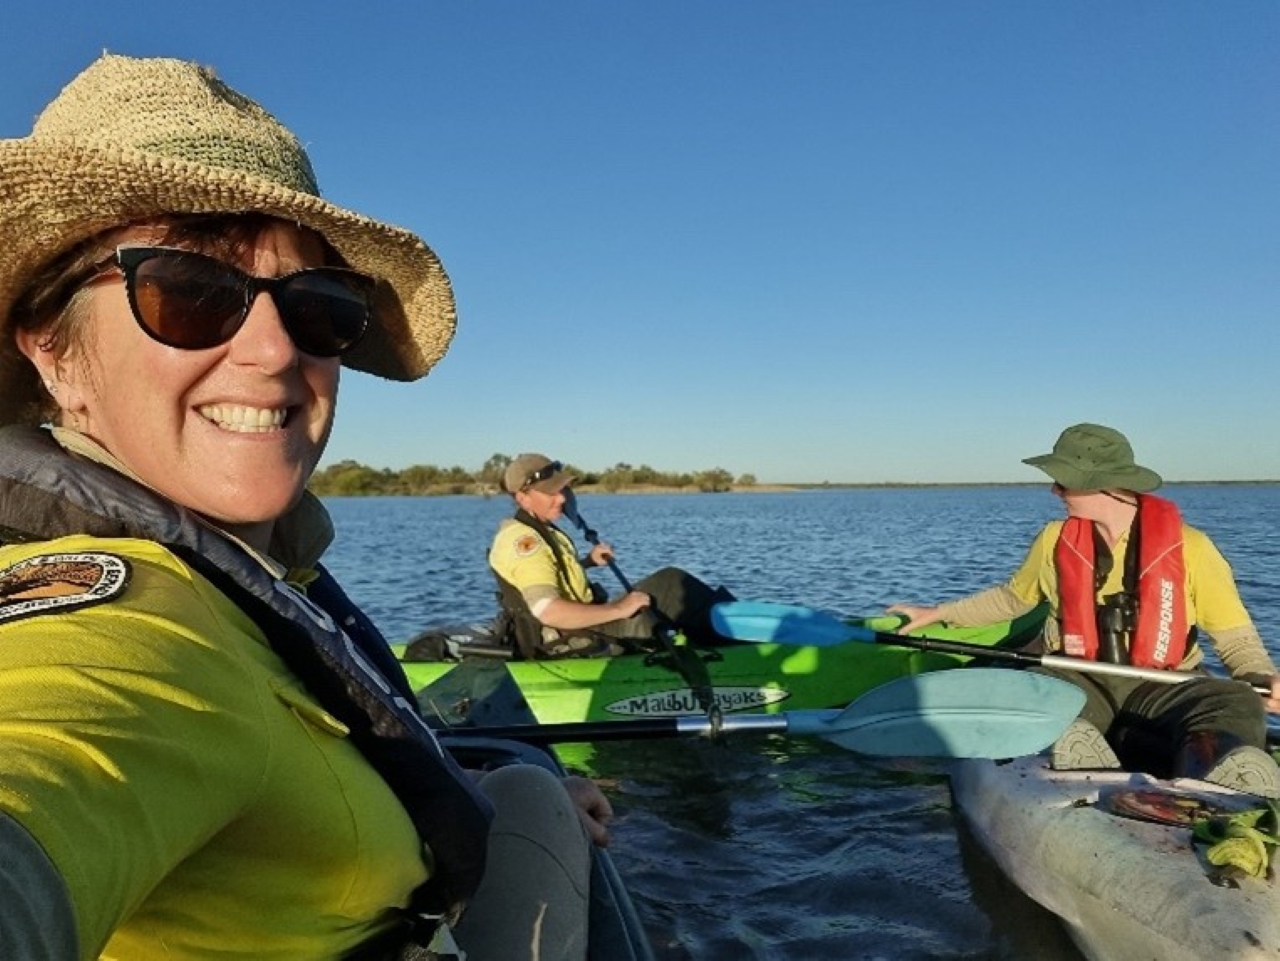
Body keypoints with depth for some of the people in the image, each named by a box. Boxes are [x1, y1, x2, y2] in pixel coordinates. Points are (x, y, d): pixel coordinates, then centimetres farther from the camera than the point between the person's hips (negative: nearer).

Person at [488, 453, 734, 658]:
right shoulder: (523, 541, -21)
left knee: (669, 580, 4)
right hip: (571, 641, -10)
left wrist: (587, 561, 12)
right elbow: (549, 612, -30)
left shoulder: (538, 531, 11)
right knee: (671, 585, -15)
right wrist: (618, 609, -25)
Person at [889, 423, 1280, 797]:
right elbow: (1011, 597, 24)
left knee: (1239, 704, -31)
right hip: (1076, 681, 1)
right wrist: (938, 613, 22)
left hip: (1161, 687, 0)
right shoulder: (1054, 541, 8)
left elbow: (1235, 635, 5)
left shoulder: (1188, 546, 0)